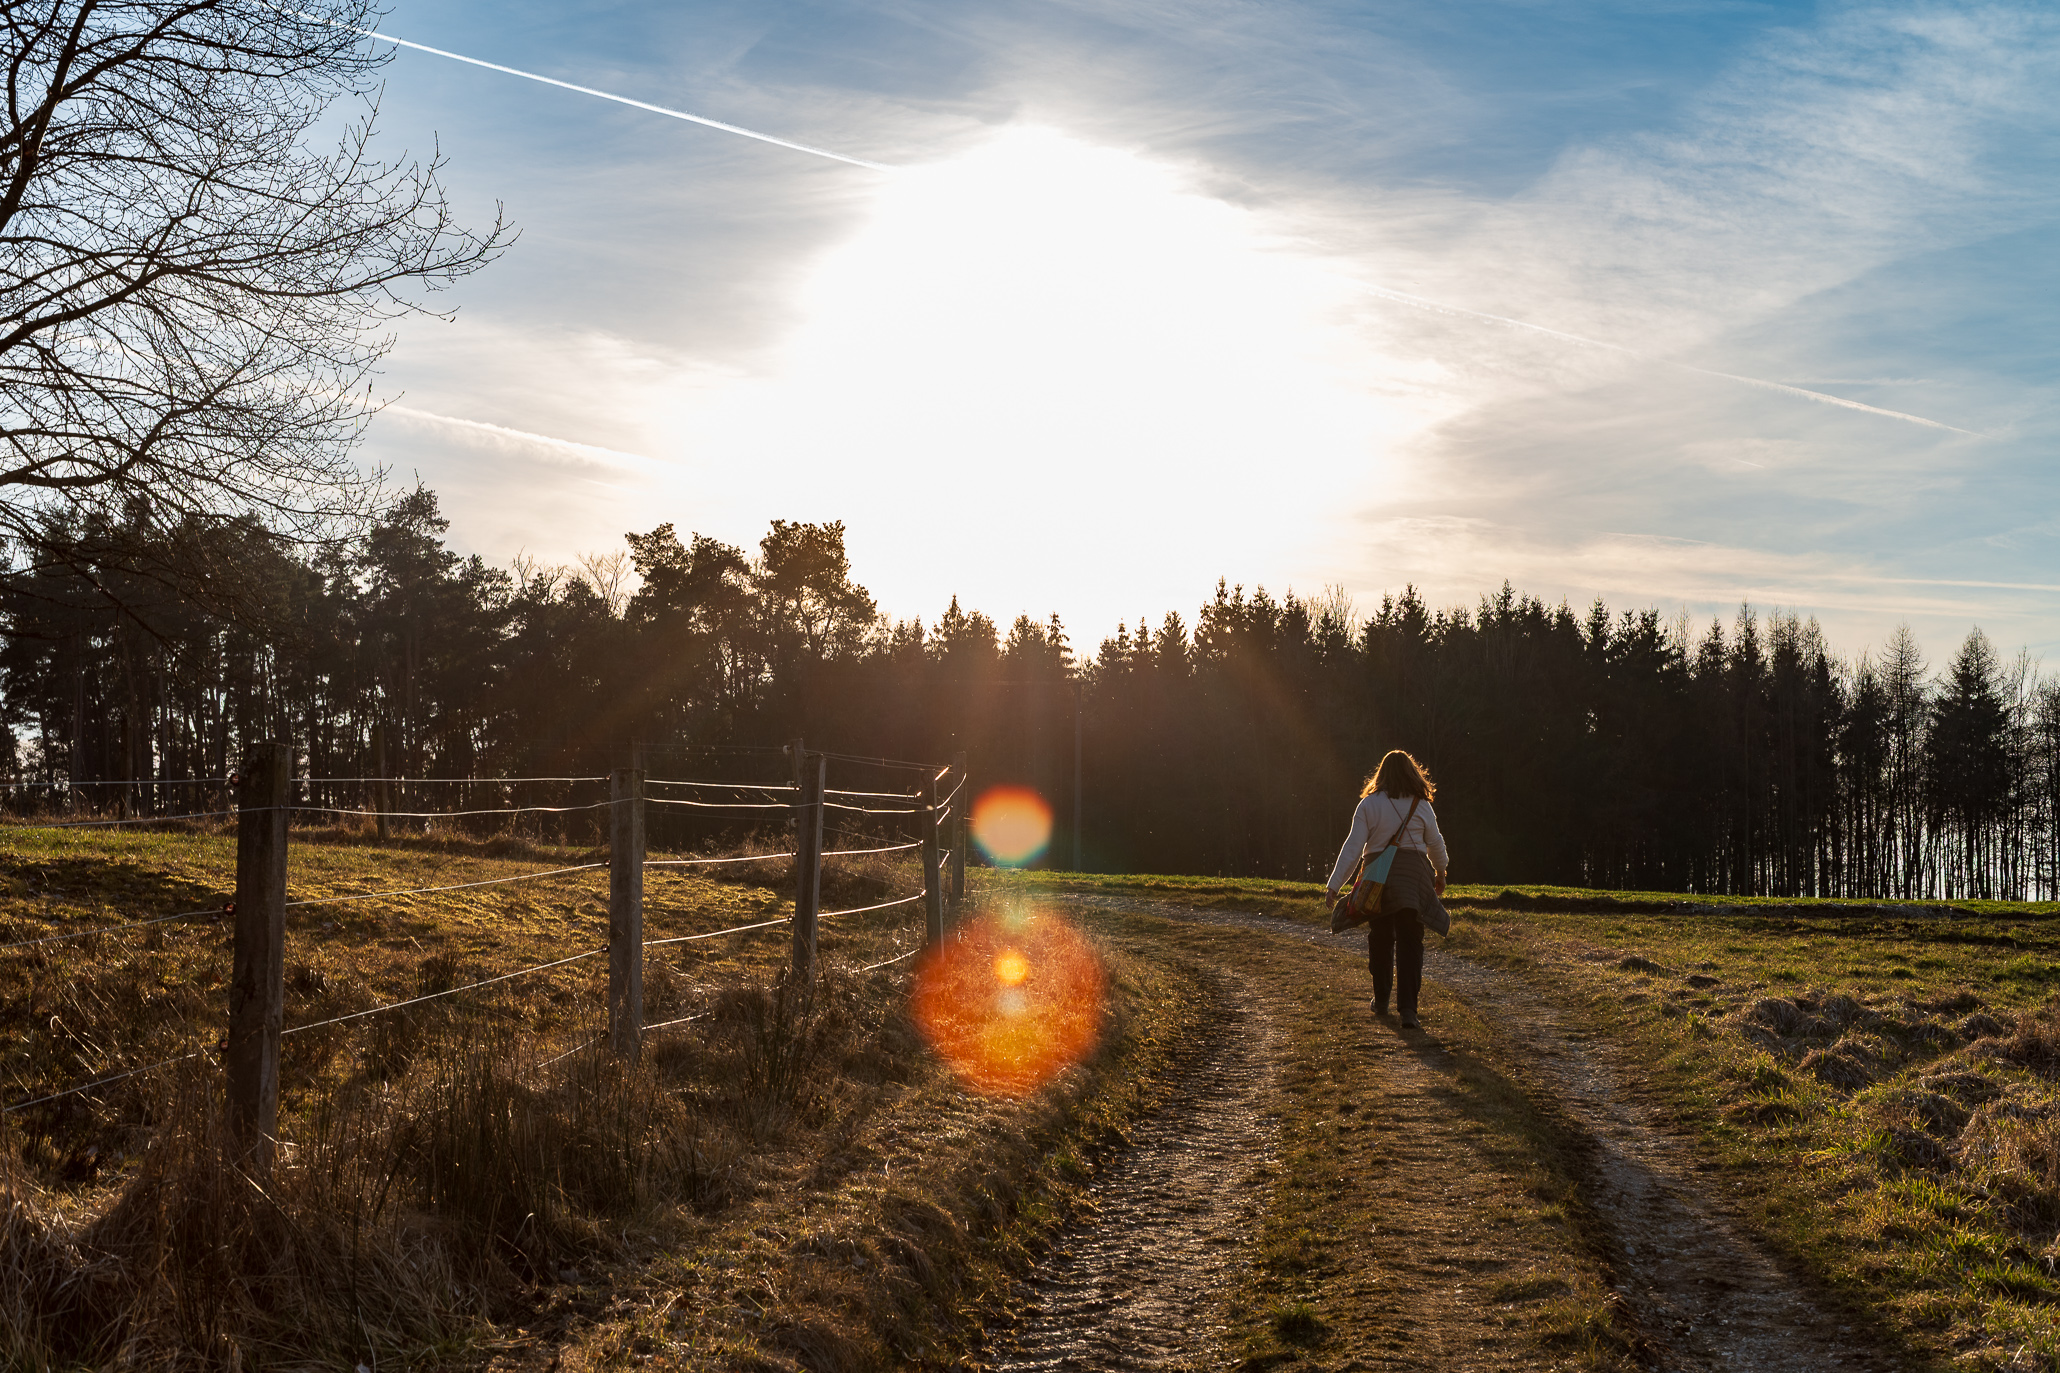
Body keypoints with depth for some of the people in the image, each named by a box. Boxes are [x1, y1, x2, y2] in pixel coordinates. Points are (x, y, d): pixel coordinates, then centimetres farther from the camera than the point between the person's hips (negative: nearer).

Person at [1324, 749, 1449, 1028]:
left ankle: (1381, 1000, 27)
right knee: (1409, 942, -1)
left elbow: (1353, 846, -7)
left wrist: (1334, 884, -6)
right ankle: (1407, 1008, -12)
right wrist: (1440, 872, 33)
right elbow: (1435, 844, 14)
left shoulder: (1368, 804, -2)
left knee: (1380, 939, 15)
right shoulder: (1421, 806, 2)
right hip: (1413, 875, 0)